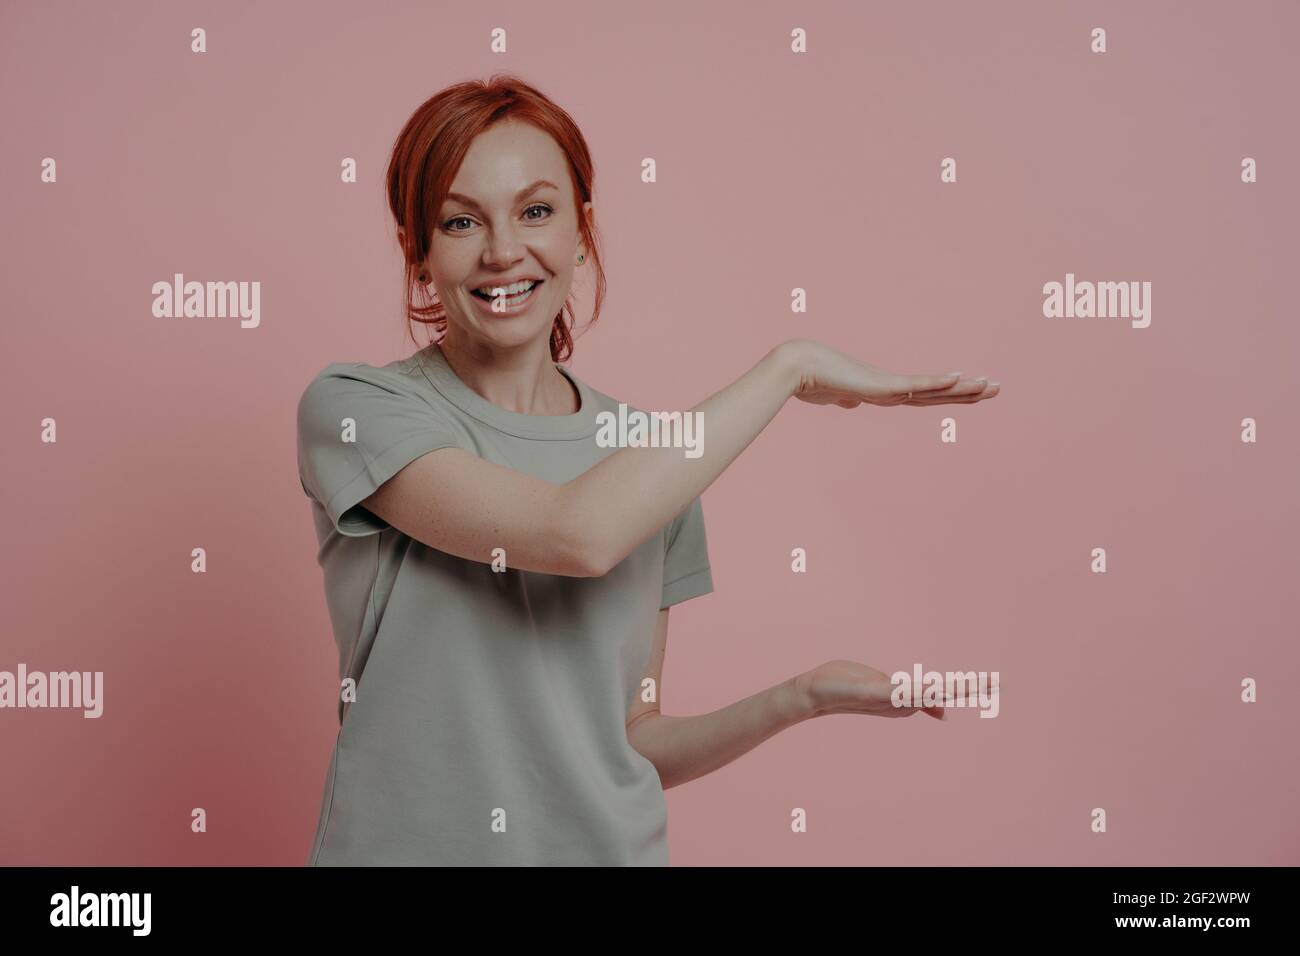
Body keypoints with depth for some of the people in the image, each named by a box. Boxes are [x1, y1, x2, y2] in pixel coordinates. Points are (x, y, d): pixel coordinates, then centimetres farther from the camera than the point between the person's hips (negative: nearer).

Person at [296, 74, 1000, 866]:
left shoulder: (653, 457, 1)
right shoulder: (353, 409, -11)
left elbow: (632, 741, 4)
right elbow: (580, 534, -26)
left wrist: (802, 698, -11)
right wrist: (787, 367, -18)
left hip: (609, 842, 3)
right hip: (404, 844, -3)